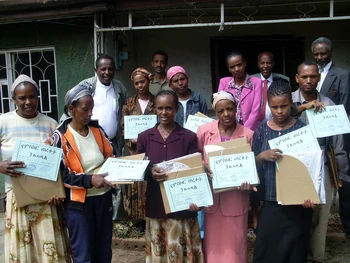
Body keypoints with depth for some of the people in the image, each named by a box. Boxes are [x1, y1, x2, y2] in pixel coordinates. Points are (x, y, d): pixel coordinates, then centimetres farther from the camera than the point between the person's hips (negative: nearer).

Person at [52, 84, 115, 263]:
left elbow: (109, 156, 12)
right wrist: (89, 179, -25)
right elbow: (60, 173, -15)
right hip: (78, 202, -5)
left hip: (103, 197, 5)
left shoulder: (97, 129, 2)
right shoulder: (61, 136, -12)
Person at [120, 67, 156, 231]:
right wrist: (133, 139, -11)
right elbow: (123, 127, 6)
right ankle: (139, 219, 11)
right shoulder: (129, 103, 8)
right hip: (135, 151, 1)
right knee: (136, 183, 2)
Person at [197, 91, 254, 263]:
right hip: (212, 199, 1)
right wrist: (204, 168, -14)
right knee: (213, 244, 13)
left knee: (235, 246, 10)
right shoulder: (204, 131, -3)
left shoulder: (248, 134, -4)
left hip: (236, 200, 0)